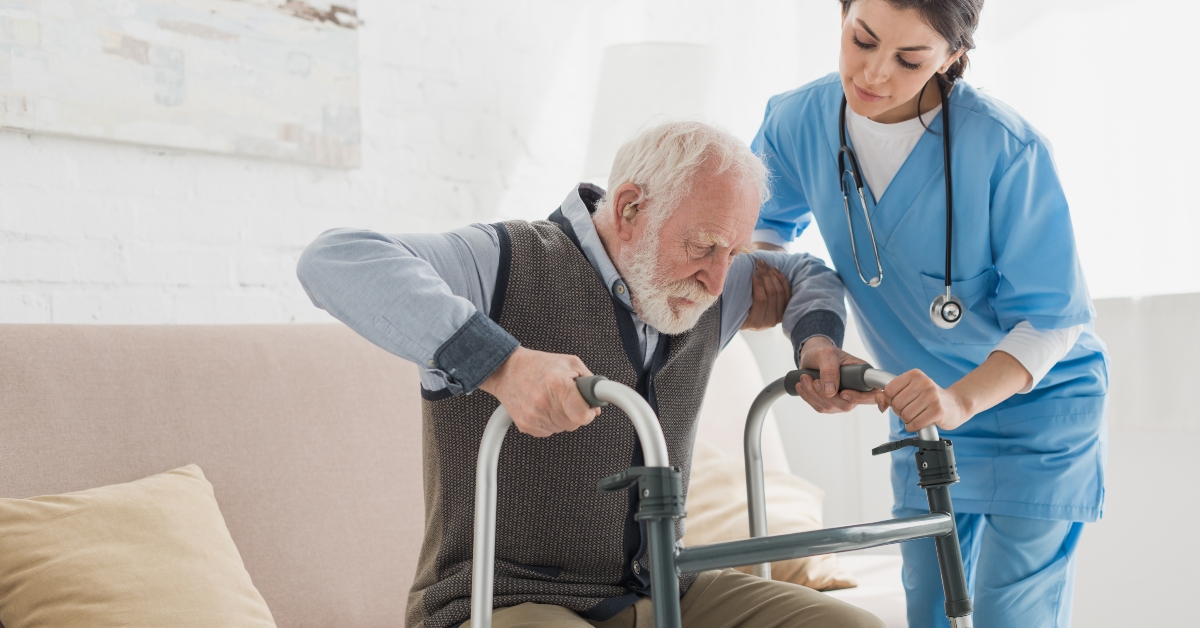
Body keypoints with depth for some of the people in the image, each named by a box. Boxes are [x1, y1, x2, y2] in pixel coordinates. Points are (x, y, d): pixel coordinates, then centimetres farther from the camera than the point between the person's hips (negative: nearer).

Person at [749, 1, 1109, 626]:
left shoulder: (1007, 150, -28)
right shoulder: (798, 121, -15)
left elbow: (1050, 318, -21)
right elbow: (761, 228, 3)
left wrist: (961, 399, -37)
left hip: (1037, 400, -4)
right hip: (925, 409, 5)